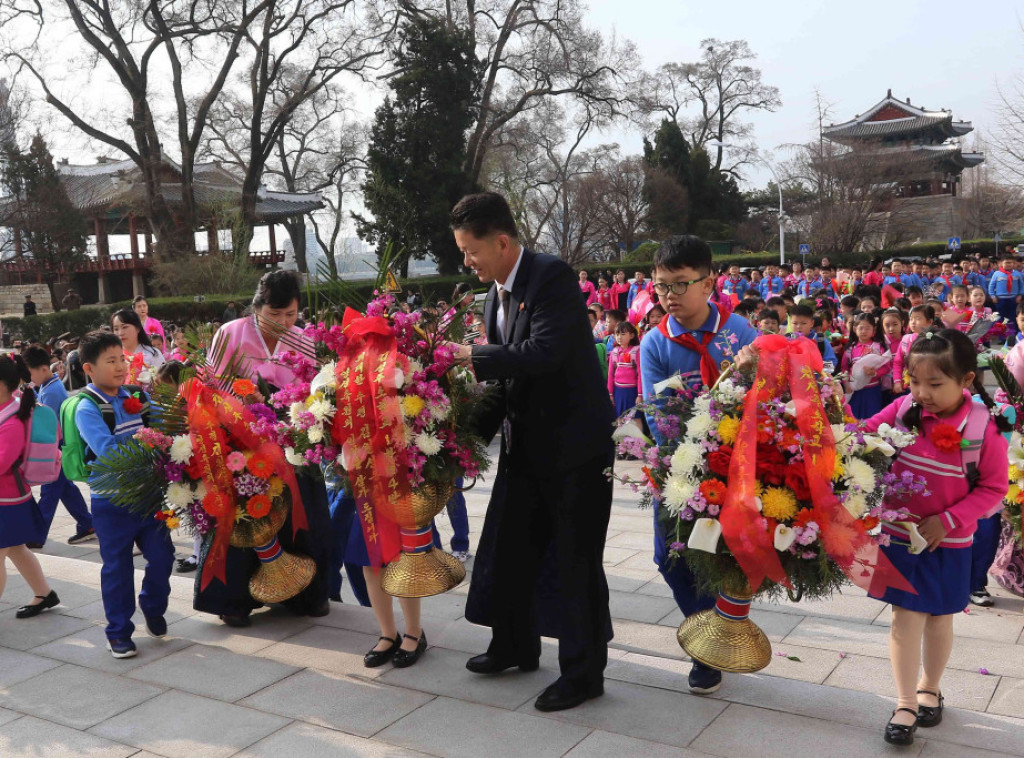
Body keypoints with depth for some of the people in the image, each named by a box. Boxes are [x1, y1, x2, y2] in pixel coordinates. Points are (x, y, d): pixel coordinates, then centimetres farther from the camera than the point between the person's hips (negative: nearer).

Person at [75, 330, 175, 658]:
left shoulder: (136, 396, 4)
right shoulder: (87, 409, -13)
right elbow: (108, 452, -25)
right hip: (111, 501, -5)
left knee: (161, 554, 9)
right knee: (117, 566, 6)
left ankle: (153, 607, 36)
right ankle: (118, 633, 22)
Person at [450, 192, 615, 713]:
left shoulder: (552, 277, -17)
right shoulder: (497, 293, 9)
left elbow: (544, 352, -30)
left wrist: (474, 355, -20)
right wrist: (476, 433, 7)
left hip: (575, 443, -9)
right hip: (526, 444, 9)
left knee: (575, 560, 1)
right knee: (508, 547, 18)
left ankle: (584, 671, 17)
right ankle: (515, 646, 38)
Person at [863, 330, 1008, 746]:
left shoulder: (983, 427, -17)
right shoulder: (904, 409, -12)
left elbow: (993, 489, -9)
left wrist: (948, 520, -17)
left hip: (948, 543, -1)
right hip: (900, 535, 1)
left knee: (939, 618, 17)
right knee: (906, 617, 3)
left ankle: (930, 688, 41)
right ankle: (905, 704, 17)